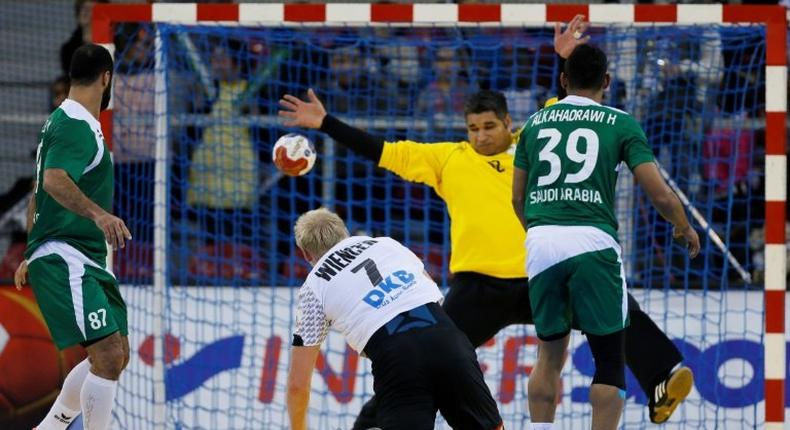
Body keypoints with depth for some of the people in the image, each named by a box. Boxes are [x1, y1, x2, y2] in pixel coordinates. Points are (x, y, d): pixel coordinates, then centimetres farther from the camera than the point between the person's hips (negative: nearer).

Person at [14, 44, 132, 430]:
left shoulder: (63, 121, 19)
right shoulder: (76, 124, -13)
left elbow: (39, 192, 28)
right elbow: (54, 180, -30)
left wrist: (31, 256, 35)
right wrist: (98, 213, -45)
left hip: (84, 261, 11)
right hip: (64, 260, -11)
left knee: (115, 355, 13)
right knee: (108, 354, -20)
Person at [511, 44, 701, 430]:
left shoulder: (535, 123, 15)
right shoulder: (621, 123, 5)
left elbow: (517, 198, 22)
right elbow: (660, 195, 1)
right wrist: (685, 228, 21)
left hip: (541, 243, 3)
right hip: (593, 242, -3)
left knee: (550, 354, 17)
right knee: (609, 359, 5)